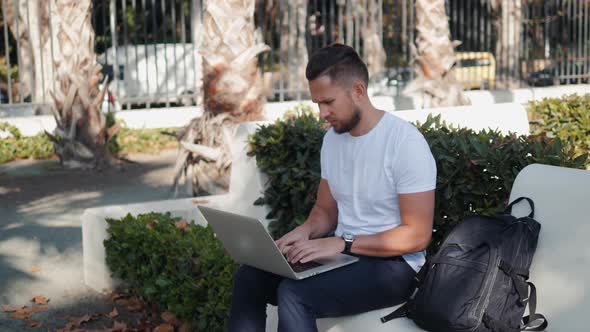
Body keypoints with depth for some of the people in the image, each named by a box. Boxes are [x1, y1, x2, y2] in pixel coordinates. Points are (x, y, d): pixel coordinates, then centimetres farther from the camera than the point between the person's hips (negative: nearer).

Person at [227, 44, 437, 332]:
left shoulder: (405, 142, -17)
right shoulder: (332, 138, 7)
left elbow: (417, 235, -19)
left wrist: (341, 243, -24)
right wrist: (305, 232, -7)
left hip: (391, 264, -7)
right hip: (341, 252, 8)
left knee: (293, 294, -29)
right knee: (249, 277, -10)